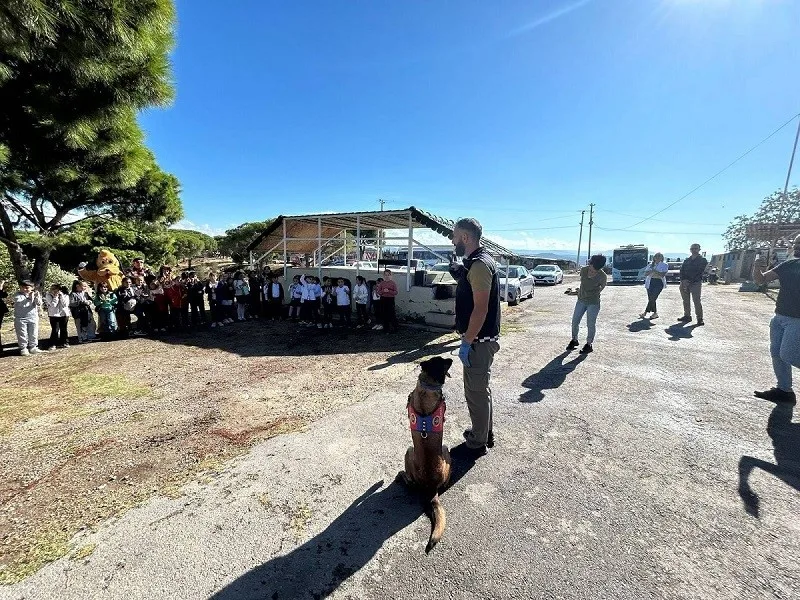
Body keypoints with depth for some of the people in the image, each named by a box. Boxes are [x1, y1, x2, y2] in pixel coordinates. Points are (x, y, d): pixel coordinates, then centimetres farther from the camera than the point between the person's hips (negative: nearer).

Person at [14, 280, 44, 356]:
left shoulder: (35, 294, 2)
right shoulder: (17, 295, -2)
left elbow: (39, 304, -11)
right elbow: (20, 303, -20)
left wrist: (37, 296, -28)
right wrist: (29, 297, -27)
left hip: (33, 318, 2)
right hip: (20, 318, -2)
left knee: (33, 334, 9)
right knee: (22, 335, 3)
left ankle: (33, 347, 20)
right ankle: (23, 349, 11)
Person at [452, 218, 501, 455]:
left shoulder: (479, 265, -21)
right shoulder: (475, 261, 11)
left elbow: (480, 309, -25)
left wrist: (467, 343, -21)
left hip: (479, 341, -10)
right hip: (480, 339, 10)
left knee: (476, 391, 4)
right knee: (481, 388, 21)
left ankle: (478, 442, 21)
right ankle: (485, 433, 37)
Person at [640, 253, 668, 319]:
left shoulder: (664, 265, 4)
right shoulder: (651, 265, 14)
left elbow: (663, 275, -10)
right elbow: (645, 274, 5)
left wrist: (655, 271, -16)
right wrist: (651, 271, -13)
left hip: (659, 283, -4)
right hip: (650, 282, 4)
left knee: (652, 298, -12)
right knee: (651, 299, 0)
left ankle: (645, 312, -8)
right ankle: (655, 313, 9)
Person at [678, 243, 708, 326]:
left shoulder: (702, 260, 3)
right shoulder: (687, 260, 18)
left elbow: (700, 272, -7)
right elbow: (682, 271, 9)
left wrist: (689, 281, -16)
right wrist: (683, 280, -9)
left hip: (695, 283, -5)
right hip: (684, 283, 5)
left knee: (696, 300, -10)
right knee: (685, 300, 7)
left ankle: (700, 318, -7)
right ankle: (687, 316, 16)